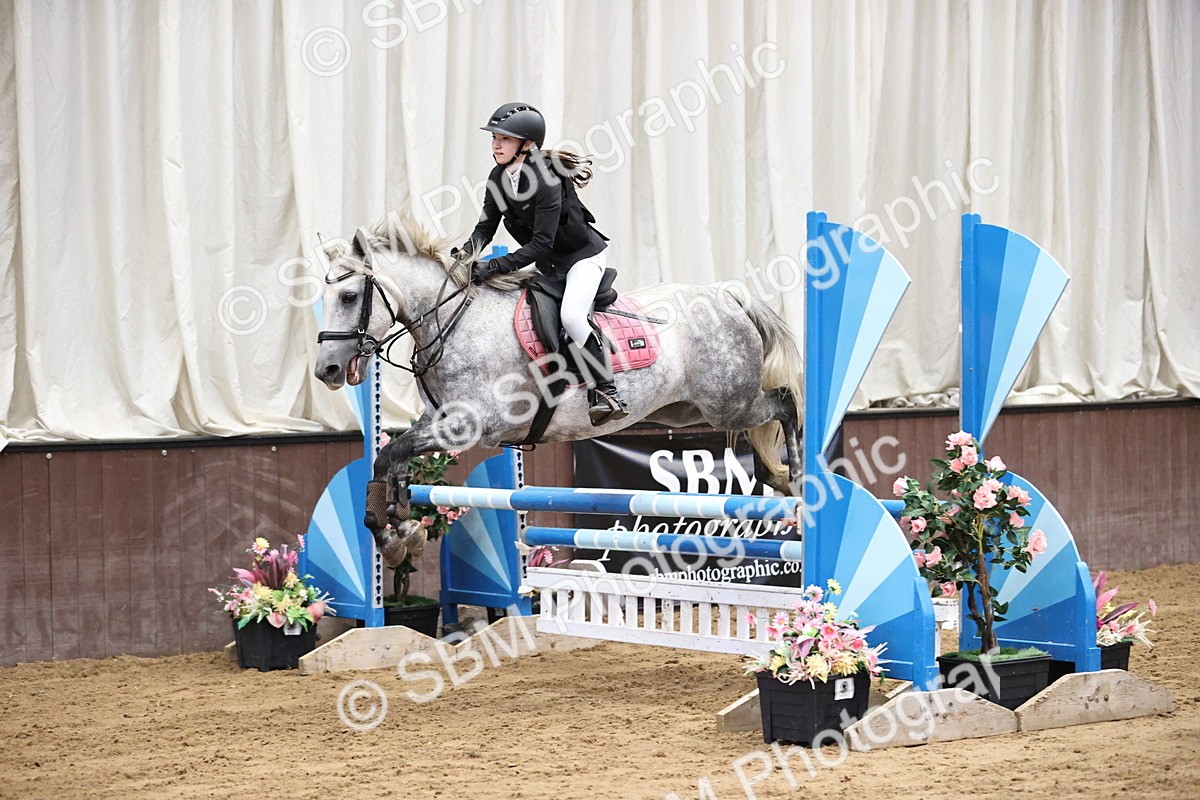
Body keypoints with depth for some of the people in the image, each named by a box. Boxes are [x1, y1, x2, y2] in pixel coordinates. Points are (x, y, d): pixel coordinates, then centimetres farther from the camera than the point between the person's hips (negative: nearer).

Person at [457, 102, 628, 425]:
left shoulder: (545, 181, -29)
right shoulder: (499, 179, -5)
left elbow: (541, 244, -31)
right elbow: (486, 226, 0)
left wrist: (493, 267, -35)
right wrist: (468, 251, -21)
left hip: (583, 255, -9)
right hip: (548, 264, 9)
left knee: (571, 316, -30)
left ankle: (608, 394, -20)